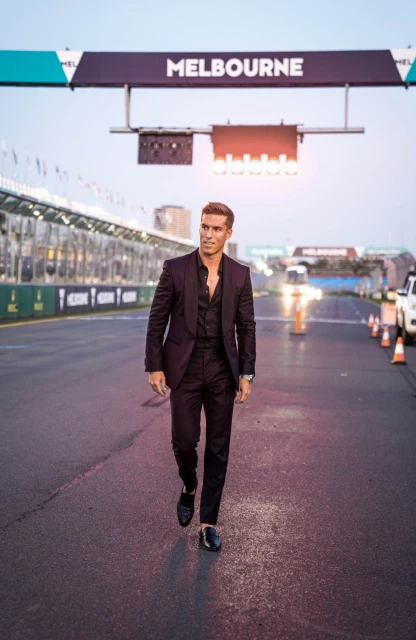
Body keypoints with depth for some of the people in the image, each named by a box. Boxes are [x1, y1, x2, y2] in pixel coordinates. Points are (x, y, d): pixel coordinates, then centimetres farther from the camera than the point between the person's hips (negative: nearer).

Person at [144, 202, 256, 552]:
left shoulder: (240, 274, 3)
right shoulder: (175, 269, -2)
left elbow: (246, 327, 5)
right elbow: (157, 320, -1)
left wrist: (246, 374, 0)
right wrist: (154, 366, -6)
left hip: (222, 371, 2)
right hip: (184, 368, -1)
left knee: (218, 449, 5)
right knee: (184, 441, 0)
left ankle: (209, 522, 17)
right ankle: (189, 487, 34)